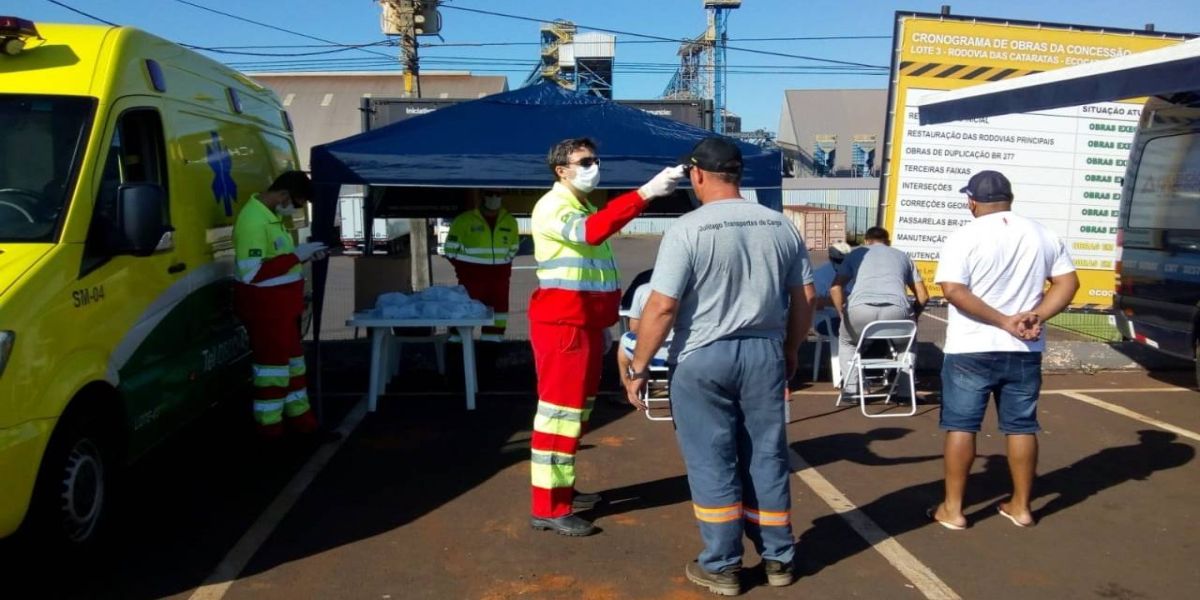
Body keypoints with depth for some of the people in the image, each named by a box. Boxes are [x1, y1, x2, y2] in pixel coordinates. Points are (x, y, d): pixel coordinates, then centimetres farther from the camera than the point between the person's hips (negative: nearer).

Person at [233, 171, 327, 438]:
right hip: (264, 305, -10)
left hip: (282, 303, 10)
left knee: (292, 355, 17)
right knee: (273, 361, -1)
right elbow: (252, 273, -29)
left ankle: (296, 412, 30)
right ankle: (269, 422, 12)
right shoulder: (253, 221, -24)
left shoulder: (273, 215, 7)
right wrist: (296, 255, -24)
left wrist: (304, 254, 3)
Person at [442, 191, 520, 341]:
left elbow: (513, 247, 20)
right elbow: (451, 246, 1)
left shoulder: (510, 222, 6)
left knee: (499, 305, 7)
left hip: (499, 274, 4)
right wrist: (460, 267, 0)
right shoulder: (464, 220, -6)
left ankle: (493, 337, 18)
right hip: (472, 272, -4)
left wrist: (506, 267, 12)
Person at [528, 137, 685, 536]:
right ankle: (547, 508, -2)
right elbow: (592, 231, -34)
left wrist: (602, 325, 21)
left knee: (578, 410, 15)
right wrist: (645, 193, -38)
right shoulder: (553, 206, -12)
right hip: (562, 325, -10)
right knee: (560, 411, -8)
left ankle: (563, 490, 26)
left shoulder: (584, 207, 20)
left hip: (585, 324, 10)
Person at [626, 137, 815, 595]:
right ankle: (777, 558, 27)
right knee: (767, 457, 14)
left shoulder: (688, 229, -13)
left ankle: (721, 566, 17)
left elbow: (662, 307, -16)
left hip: (702, 359, -4)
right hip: (765, 353, 5)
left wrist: (638, 367, -7)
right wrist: (791, 350, 23)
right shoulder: (781, 226, 4)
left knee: (712, 462, 7)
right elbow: (805, 298, 9)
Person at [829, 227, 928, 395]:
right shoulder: (902, 256, 31)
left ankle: (850, 389, 18)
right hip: (897, 310, 1)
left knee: (846, 341, 31)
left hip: (860, 309, -1)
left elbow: (835, 288, 14)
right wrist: (912, 317, 41)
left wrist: (843, 316, 24)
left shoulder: (857, 253, 27)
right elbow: (923, 296, 27)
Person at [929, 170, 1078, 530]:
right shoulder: (1043, 235, 7)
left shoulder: (964, 238, -9)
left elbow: (953, 291, -19)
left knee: (961, 426, 3)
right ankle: (1021, 506, 22)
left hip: (972, 350, -4)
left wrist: (1004, 322, -17)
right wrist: (1037, 316, -7)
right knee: (1022, 426, 13)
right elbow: (1068, 283, 4)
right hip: (1025, 350, 4)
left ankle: (952, 509, 8)